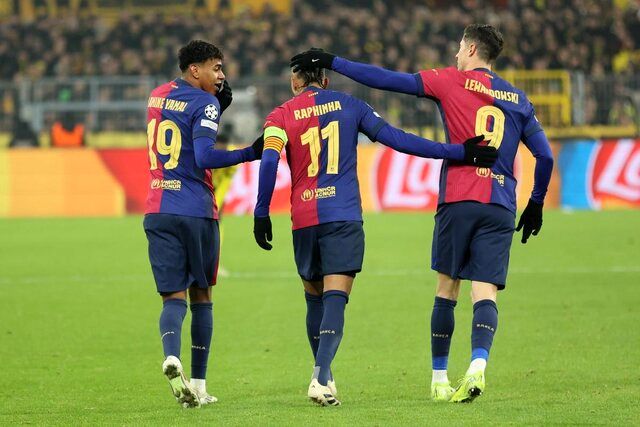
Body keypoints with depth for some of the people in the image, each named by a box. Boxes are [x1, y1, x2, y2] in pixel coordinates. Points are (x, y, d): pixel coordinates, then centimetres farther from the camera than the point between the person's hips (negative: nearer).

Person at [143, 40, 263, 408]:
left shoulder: (158, 97, 13)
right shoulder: (204, 104, -9)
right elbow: (205, 157, -20)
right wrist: (251, 153, -15)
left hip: (158, 211, 4)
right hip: (197, 211, -4)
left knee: (174, 296, 1)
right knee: (201, 296, 10)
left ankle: (171, 355, -29)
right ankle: (198, 384, 10)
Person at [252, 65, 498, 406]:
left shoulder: (280, 116, 7)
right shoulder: (348, 106, 10)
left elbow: (269, 161, -9)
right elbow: (394, 138, 4)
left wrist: (261, 213, -5)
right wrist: (457, 153, 3)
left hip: (303, 220, 1)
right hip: (344, 216, -1)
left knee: (314, 298, 17)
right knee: (335, 297, -7)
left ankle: (323, 375, 21)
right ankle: (321, 379, -23)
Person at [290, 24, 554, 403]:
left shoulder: (450, 81, 4)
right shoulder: (518, 98, 15)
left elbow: (387, 80, -1)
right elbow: (545, 155, 14)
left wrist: (331, 62, 5)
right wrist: (536, 204, 25)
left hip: (458, 201, -2)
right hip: (501, 209, 2)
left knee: (447, 291, 8)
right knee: (485, 293, -3)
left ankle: (439, 378, 13)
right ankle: (478, 366, -26)